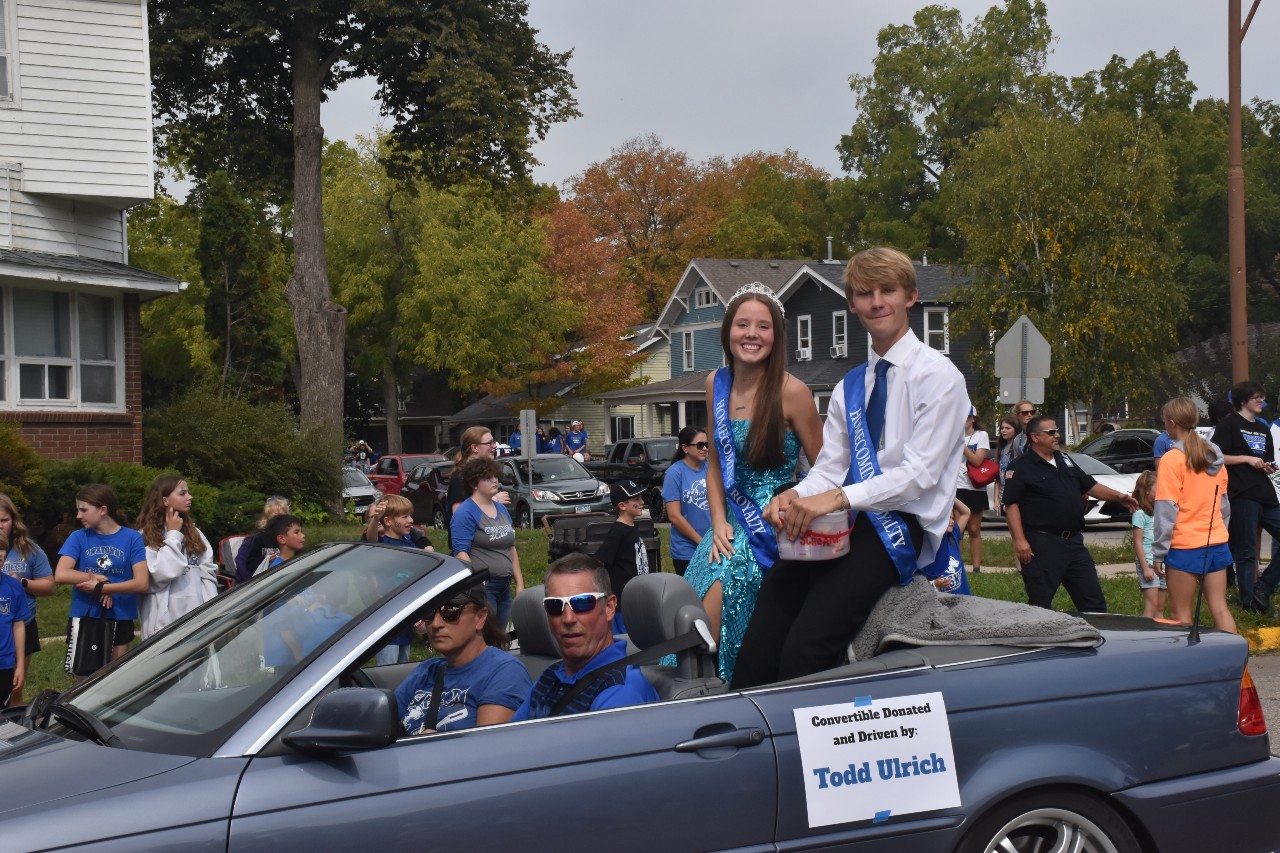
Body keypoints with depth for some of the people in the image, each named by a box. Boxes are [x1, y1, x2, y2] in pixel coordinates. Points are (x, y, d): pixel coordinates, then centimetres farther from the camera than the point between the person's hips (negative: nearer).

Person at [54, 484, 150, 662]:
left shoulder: (132, 538, -5)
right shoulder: (78, 537, 0)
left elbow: (142, 583, -12)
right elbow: (60, 575, -12)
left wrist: (100, 587, -15)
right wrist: (97, 578, -15)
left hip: (120, 619, -1)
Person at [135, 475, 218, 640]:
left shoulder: (194, 532, 15)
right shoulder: (146, 536, -3)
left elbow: (208, 573, 11)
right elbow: (163, 572, -18)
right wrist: (173, 535, -8)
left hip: (196, 618, 5)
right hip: (165, 620, -5)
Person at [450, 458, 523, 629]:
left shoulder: (501, 509, 16)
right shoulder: (466, 513, -9)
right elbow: (461, 553, -16)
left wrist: (520, 584, 17)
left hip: (504, 588, 8)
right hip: (482, 587, -8)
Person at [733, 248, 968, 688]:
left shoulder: (939, 377, 0)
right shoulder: (848, 388, 23)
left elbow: (920, 473, -10)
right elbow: (829, 468, 15)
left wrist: (839, 497, -20)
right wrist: (795, 496, -8)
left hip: (902, 526, -6)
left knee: (804, 651, -26)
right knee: (758, 649, -15)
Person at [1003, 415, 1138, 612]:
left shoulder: (1064, 460, 18)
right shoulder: (1021, 467, -6)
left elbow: (1090, 486, 24)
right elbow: (1011, 505, -13)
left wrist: (1118, 497, 9)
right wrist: (1019, 540, -21)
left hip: (1074, 542, 7)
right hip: (1042, 545, -7)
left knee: (1094, 600, 11)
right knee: (1040, 605, -3)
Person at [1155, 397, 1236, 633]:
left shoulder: (1172, 459, -13)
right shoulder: (1214, 456, 8)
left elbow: (1166, 510, -14)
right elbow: (1224, 504, 16)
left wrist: (1158, 552, -9)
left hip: (1185, 546, -6)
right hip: (1217, 543, 6)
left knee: (1180, 613, 3)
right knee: (1219, 608, 8)